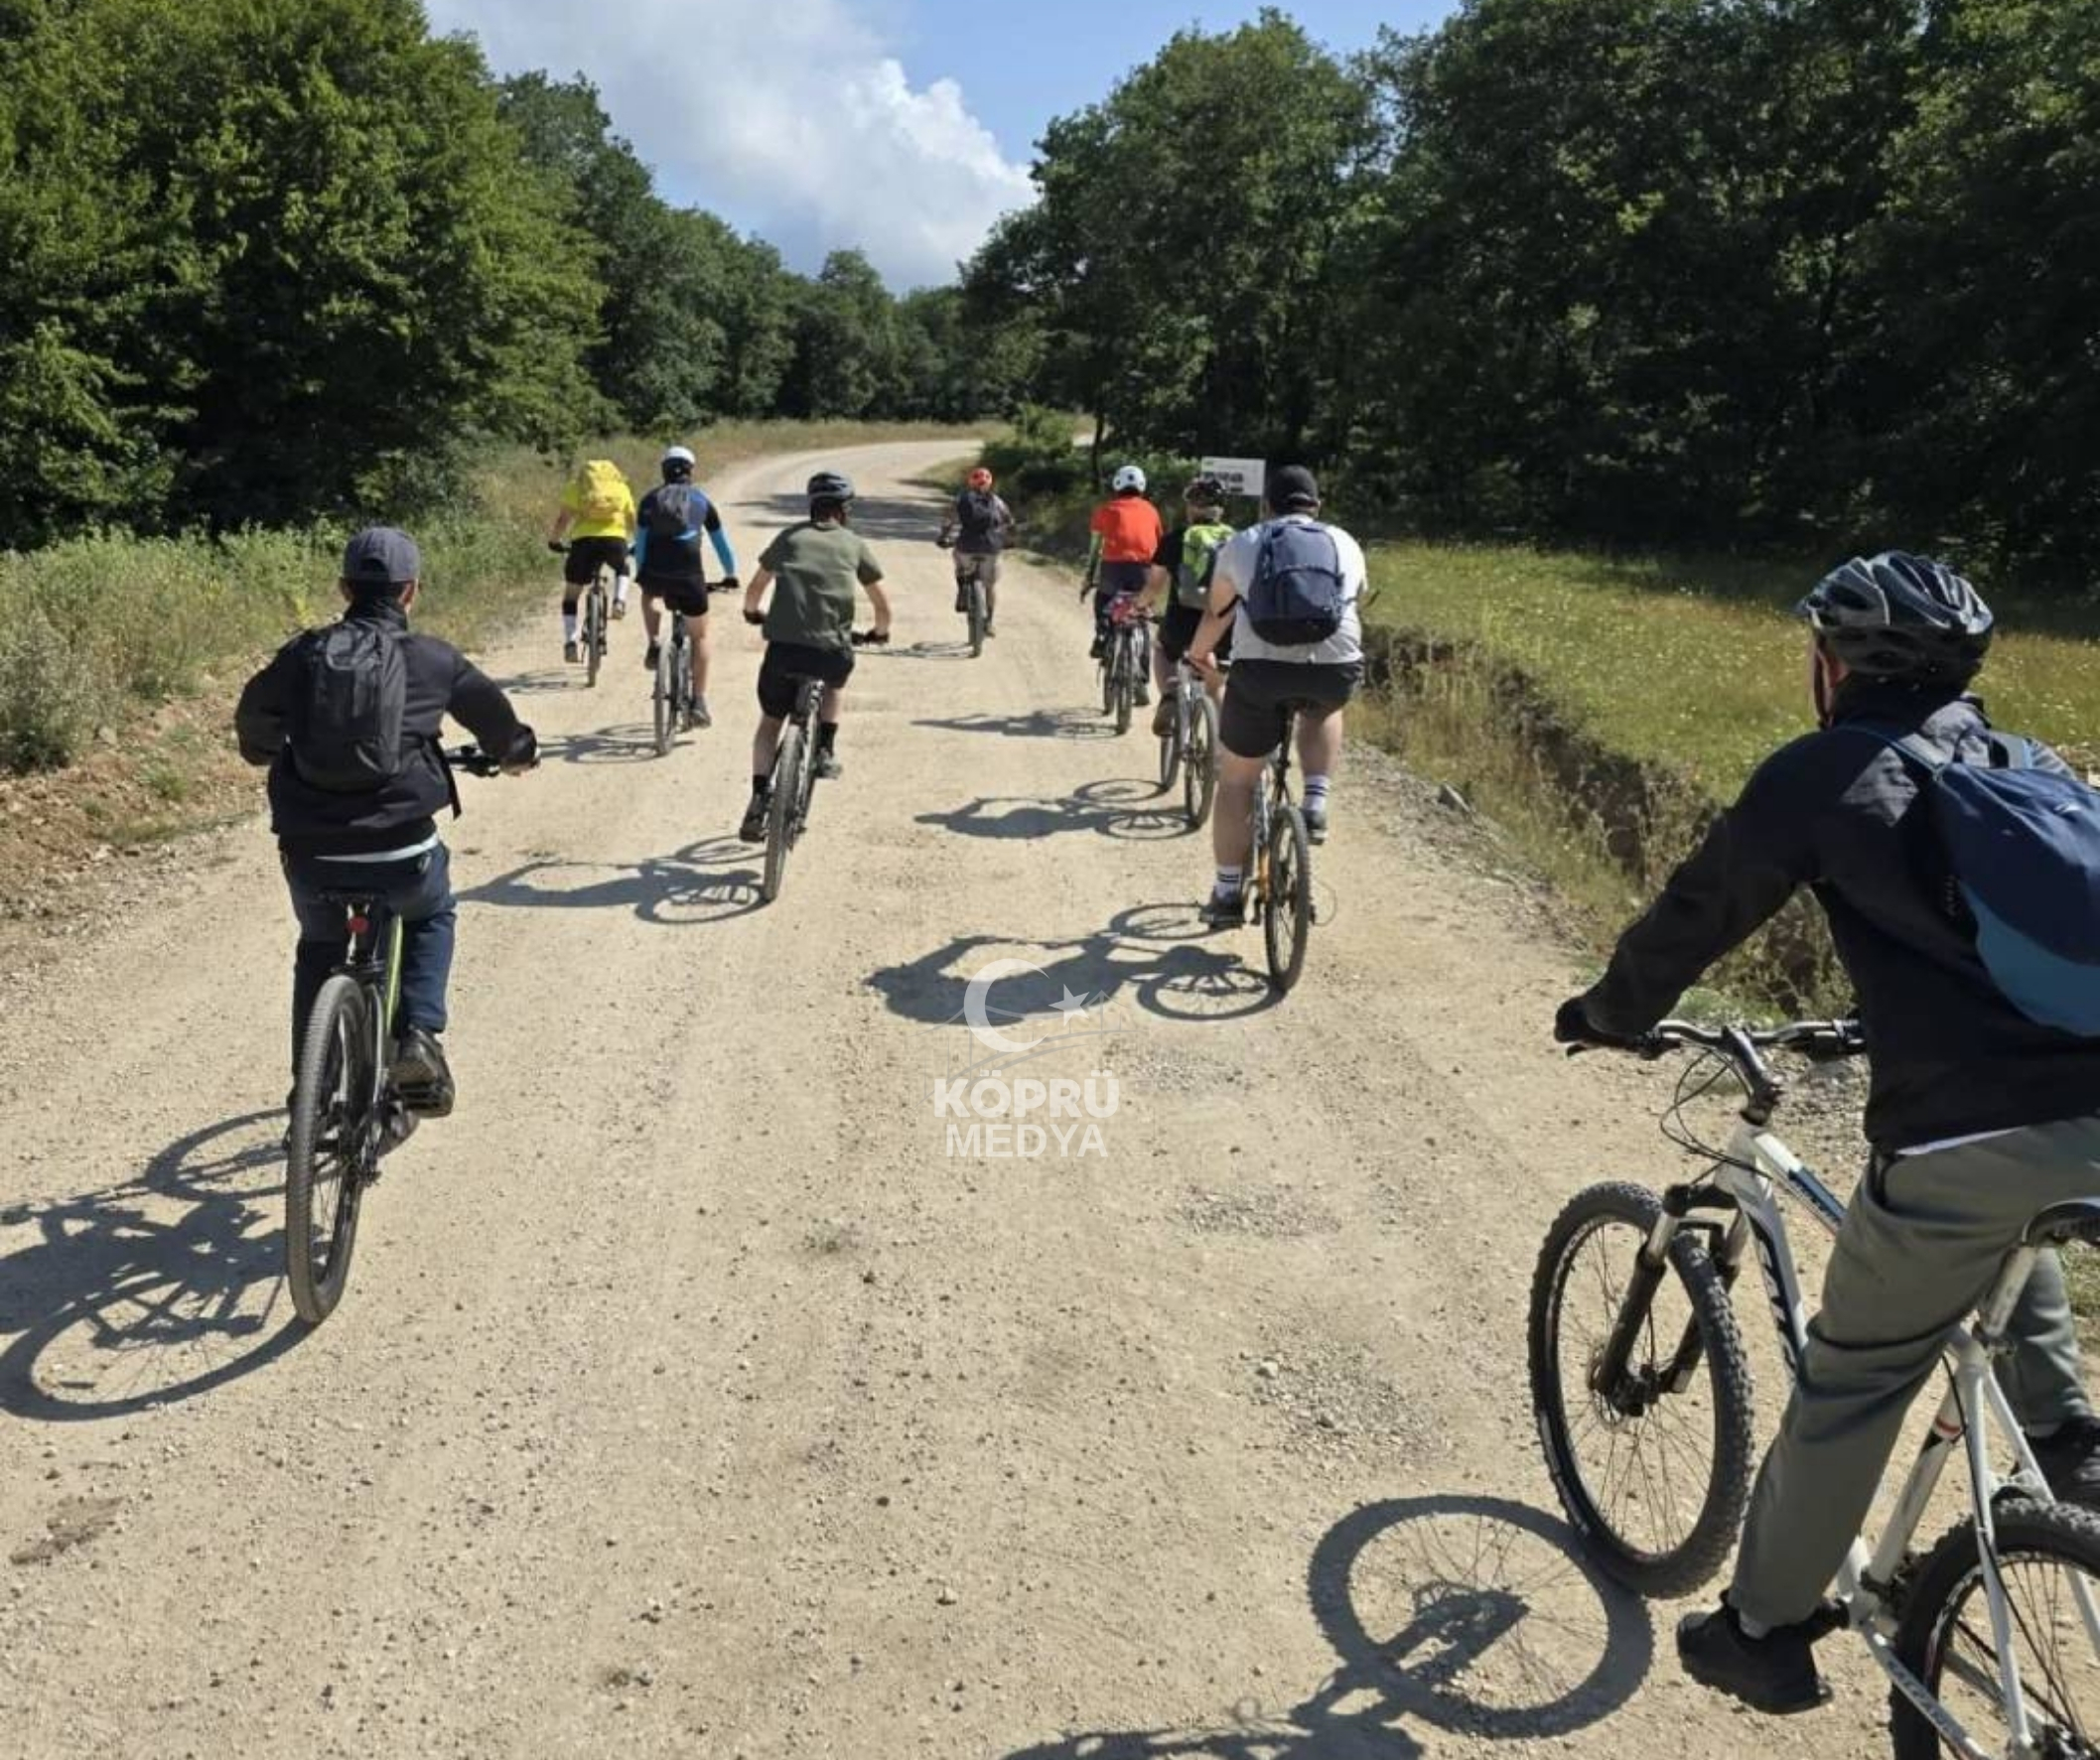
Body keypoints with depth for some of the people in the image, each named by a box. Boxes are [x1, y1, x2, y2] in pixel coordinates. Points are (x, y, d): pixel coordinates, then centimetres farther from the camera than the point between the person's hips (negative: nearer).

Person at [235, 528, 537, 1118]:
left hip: (311, 856, 2)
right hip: (400, 853, -2)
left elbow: (253, 719, 20)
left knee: (319, 947, 30)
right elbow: (494, 715, 15)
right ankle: (419, 1036, 11)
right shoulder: (432, 660, 0)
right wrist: (518, 754, 38)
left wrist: (267, 753, 43)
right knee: (430, 917, 31)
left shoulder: (303, 653, 4)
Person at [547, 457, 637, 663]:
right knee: (622, 568, 37)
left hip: (585, 540, -1)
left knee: (571, 595, 13)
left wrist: (554, 541, 22)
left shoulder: (575, 486, 20)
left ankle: (570, 642, 3)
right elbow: (632, 520, 24)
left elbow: (563, 518, 10)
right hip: (615, 539, 1)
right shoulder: (621, 487, 25)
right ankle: (619, 601, 11)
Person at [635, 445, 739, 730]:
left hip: (655, 575, 1)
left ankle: (654, 645, 21)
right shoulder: (702, 501, 16)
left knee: (648, 594, 40)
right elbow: (720, 542, 25)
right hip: (689, 576, -1)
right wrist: (730, 575, 39)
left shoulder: (650, 499, 17)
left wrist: (640, 573, 37)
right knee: (699, 637, 16)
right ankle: (699, 703, 11)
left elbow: (640, 541, 22)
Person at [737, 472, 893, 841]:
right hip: (831, 650, 0)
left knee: (770, 721, 19)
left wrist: (753, 612, 45)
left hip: (783, 646, 1)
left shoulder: (790, 537, 16)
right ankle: (826, 750, 21)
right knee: (836, 682, 36)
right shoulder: (854, 544, 14)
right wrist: (881, 631, 38)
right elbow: (882, 605, 17)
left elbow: (754, 590, 23)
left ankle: (759, 800, 7)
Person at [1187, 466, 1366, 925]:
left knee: (1237, 781, 16)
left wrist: (1198, 654, 45)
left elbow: (1216, 615, 24)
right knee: (1323, 710, 37)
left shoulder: (1241, 545, 16)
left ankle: (1228, 895, 19)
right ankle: (1316, 805, 17)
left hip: (1262, 669, -1)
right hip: (1337, 671, 1)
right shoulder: (1346, 545, 20)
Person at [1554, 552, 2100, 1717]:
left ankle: (1765, 1633, 26)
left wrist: (1605, 1014, 24)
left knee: (1848, 1385, 11)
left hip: (1964, 1136, -6)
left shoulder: (1823, 771, 0)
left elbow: (1699, 911, 7)